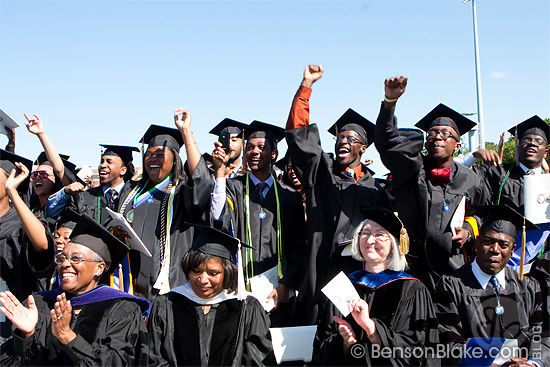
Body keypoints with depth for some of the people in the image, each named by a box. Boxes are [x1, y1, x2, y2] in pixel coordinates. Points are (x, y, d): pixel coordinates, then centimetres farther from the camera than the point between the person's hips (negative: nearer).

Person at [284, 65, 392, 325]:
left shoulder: (374, 187, 15)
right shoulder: (321, 171, 12)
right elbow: (298, 133, 3)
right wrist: (307, 84, 0)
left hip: (363, 274, 1)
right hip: (322, 272, -1)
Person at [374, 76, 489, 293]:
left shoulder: (470, 181, 11)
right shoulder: (412, 166, 5)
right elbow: (387, 140, -11)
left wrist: (469, 232, 3)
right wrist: (390, 101, -25)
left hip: (450, 268, 2)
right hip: (410, 265, -1)